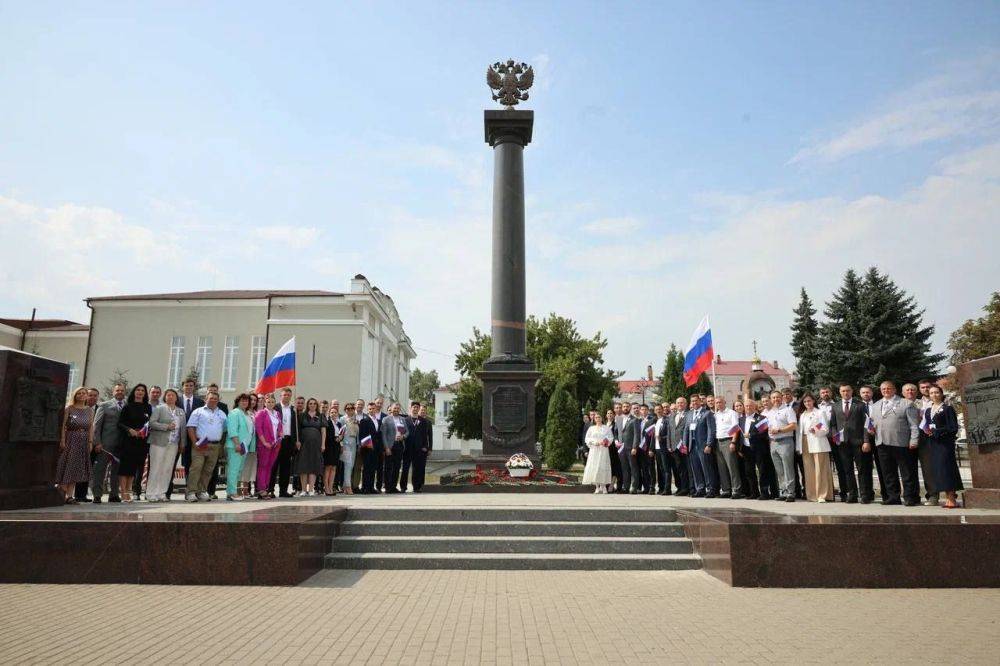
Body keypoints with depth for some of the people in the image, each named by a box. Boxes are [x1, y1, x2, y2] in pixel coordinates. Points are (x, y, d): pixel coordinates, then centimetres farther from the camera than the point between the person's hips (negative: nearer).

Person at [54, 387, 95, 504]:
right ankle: (62, 494, 0)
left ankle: (69, 495, 4)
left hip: (84, 441, 3)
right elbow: (63, 425, -4)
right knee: (67, 465, -4)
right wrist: (62, 440, -13)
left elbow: (91, 427, 8)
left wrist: (90, 442, 0)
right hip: (70, 439, -3)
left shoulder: (90, 410, 12)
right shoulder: (69, 409, 3)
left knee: (76, 468, 2)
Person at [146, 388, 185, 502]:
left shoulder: (181, 411, 15)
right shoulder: (159, 408, 2)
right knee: (156, 468, -3)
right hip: (159, 442, -4)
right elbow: (152, 422, -9)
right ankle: (151, 494, 3)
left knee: (168, 469, 3)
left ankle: (161, 493, 9)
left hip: (173, 444, 4)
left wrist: (182, 443, 9)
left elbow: (183, 427, 16)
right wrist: (166, 426, -16)